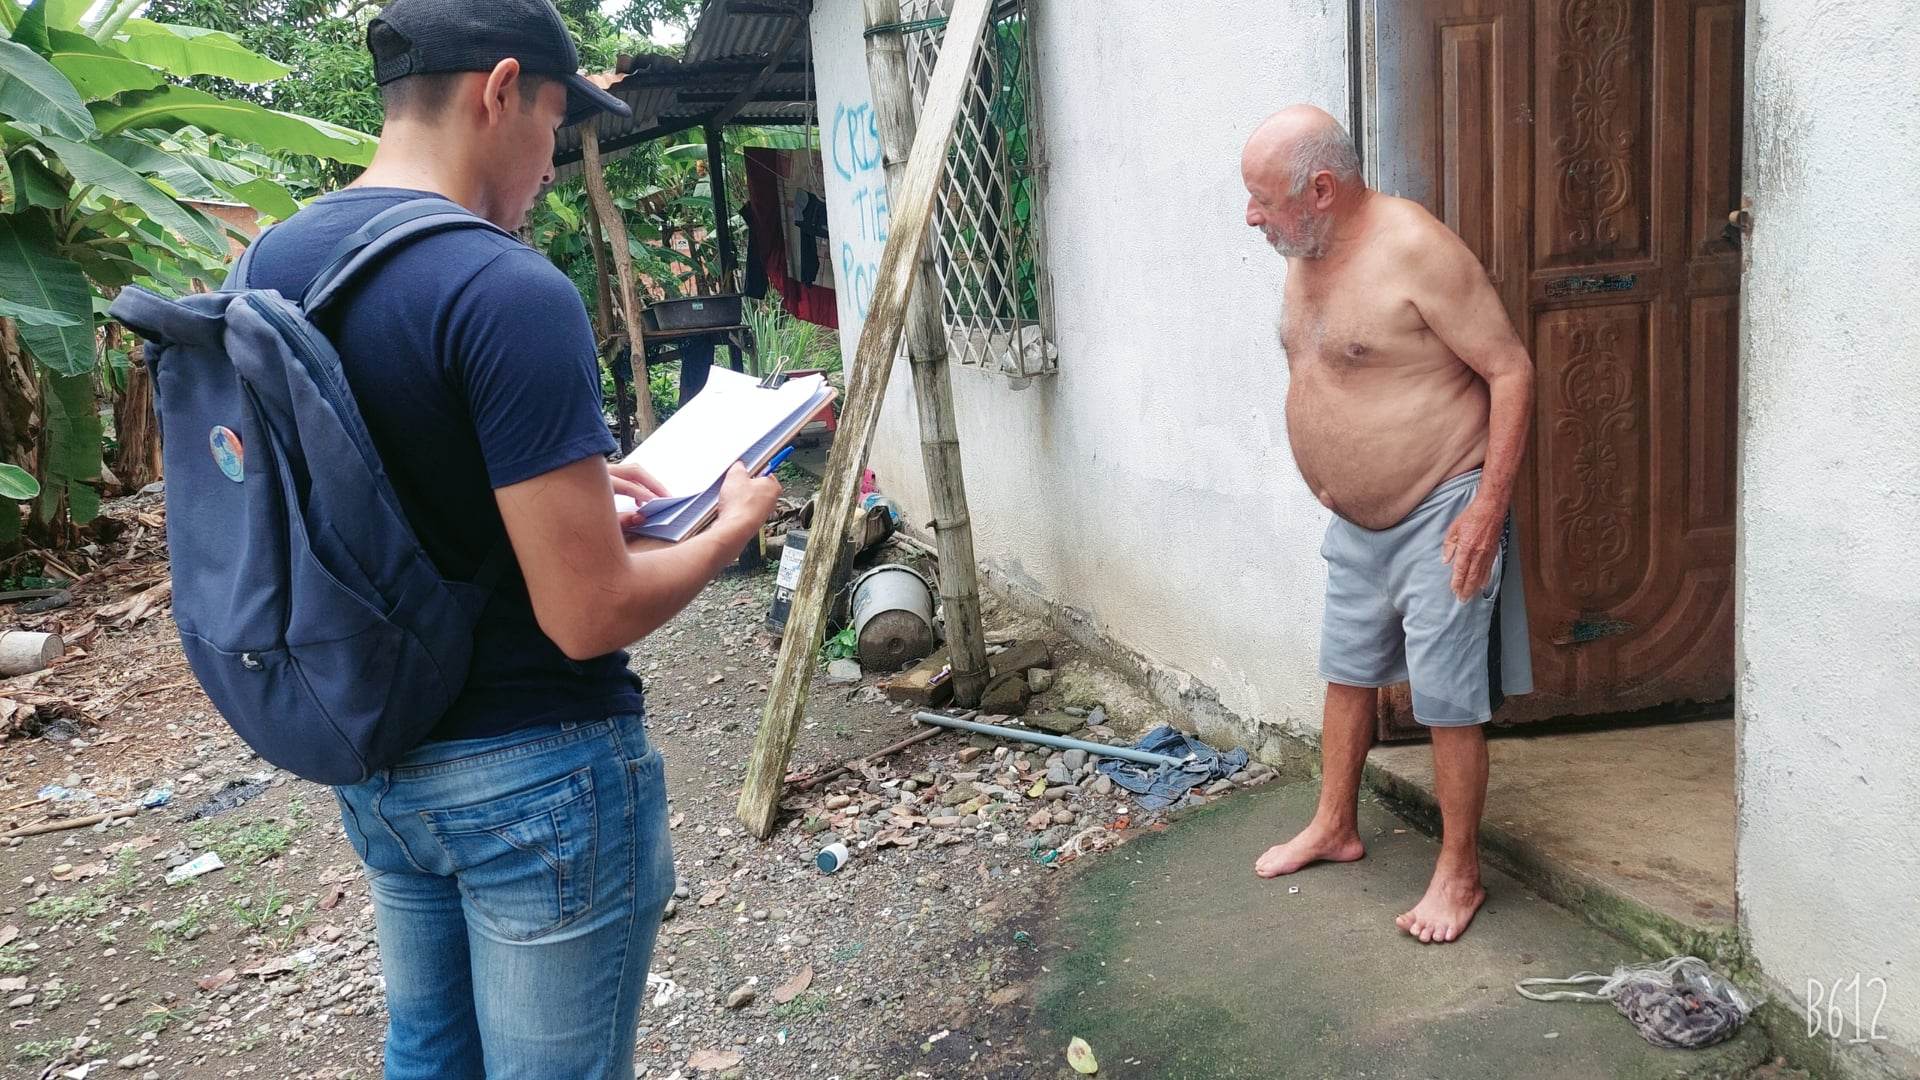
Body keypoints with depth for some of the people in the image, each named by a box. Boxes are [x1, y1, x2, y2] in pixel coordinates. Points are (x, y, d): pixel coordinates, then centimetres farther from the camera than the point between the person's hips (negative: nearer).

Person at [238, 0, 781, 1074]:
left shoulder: (271, 259, 2)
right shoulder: (512, 291, -24)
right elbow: (589, 616, -24)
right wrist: (731, 526, -7)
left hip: (371, 757, 8)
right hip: (532, 775, -8)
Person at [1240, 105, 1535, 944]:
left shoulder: (1414, 248, -22)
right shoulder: (1306, 254, 4)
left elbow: (1511, 369, -20)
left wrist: (1489, 505, -22)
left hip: (1439, 516, -8)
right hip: (1354, 516, 9)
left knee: (1449, 701, 1)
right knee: (1347, 671, 20)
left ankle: (1459, 874, 16)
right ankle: (1334, 827, 37)